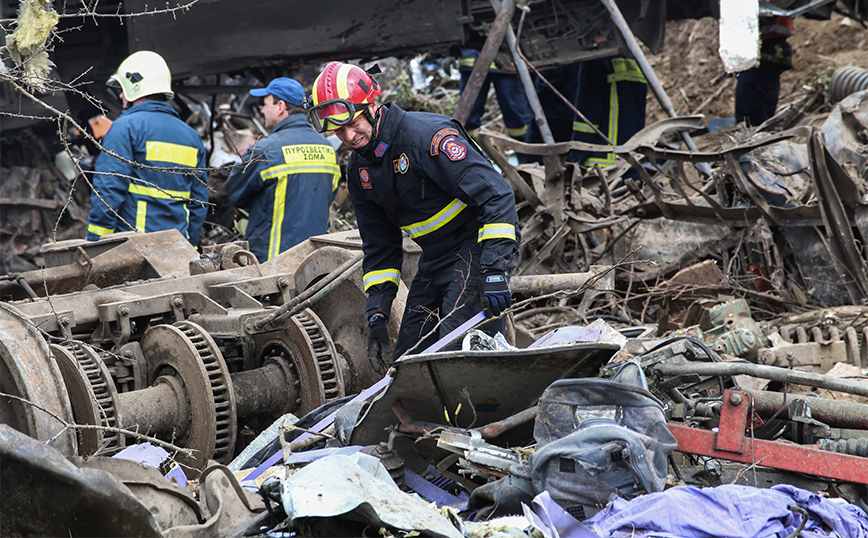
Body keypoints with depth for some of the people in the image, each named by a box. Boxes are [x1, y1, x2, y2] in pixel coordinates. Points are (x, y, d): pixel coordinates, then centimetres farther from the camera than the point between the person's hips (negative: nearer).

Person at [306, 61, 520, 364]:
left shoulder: (426, 134, -21)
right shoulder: (358, 169, 4)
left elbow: (496, 195, -25)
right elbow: (379, 246, 13)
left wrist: (495, 272, -32)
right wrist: (376, 314, 4)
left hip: (479, 247, -8)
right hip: (434, 259, 8)